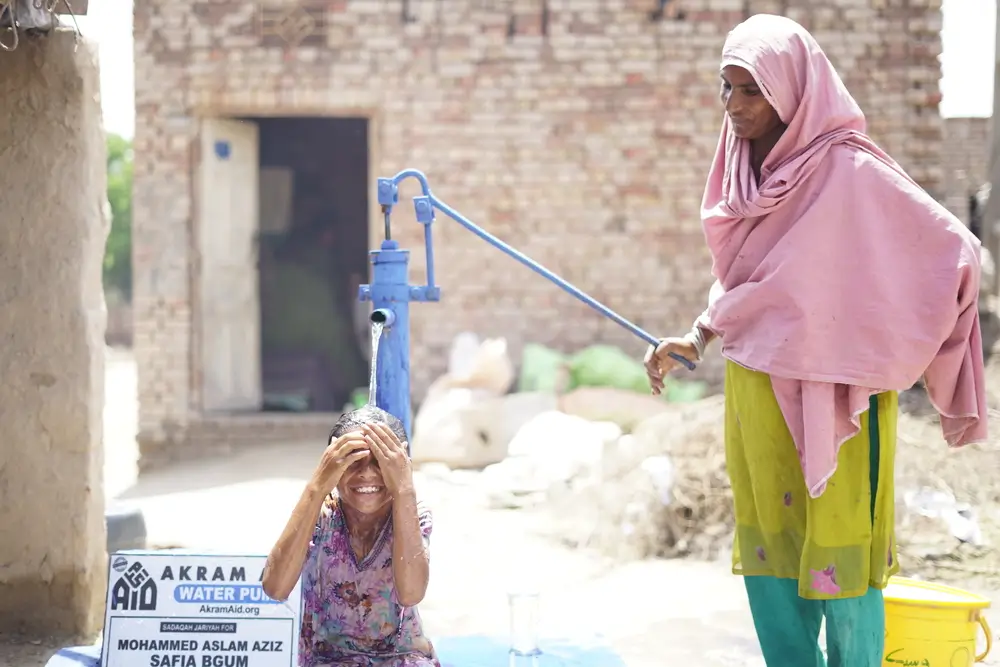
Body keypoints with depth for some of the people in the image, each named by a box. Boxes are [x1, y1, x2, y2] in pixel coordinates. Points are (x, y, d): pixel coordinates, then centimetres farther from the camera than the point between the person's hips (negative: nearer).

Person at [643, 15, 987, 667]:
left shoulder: (849, 172, -15)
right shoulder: (745, 170, 7)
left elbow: (954, 249, -13)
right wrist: (697, 338, 9)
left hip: (832, 393, -7)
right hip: (754, 391, 7)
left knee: (838, 546, -1)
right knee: (769, 551, 11)